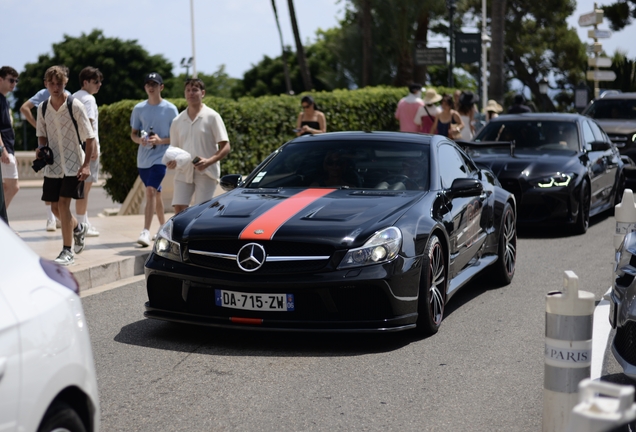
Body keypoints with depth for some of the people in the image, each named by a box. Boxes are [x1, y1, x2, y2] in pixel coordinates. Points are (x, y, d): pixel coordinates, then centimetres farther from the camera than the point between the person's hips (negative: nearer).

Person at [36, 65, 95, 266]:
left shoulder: (75, 106, -11)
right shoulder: (43, 108, 2)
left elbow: (90, 138, -9)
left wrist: (86, 165, -15)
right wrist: (41, 148, -6)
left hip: (73, 164, -5)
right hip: (53, 165, 5)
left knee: (63, 204, -13)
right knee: (55, 206, 9)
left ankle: (67, 251, -4)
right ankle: (78, 228, 40)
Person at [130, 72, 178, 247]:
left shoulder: (170, 109, -5)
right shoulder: (139, 108, 7)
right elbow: (133, 133, 12)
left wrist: (161, 141, -19)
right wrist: (139, 139, -10)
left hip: (160, 157, -5)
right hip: (143, 158, 5)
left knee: (151, 191, -19)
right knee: (156, 193, 16)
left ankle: (146, 231, -22)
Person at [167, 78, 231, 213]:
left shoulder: (212, 117, -1)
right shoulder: (178, 121, 13)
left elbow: (225, 147, -5)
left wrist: (209, 161, -20)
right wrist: (172, 161, -3)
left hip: (206, 173, -4)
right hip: (183, 172, 4)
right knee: (179, 209, -7)